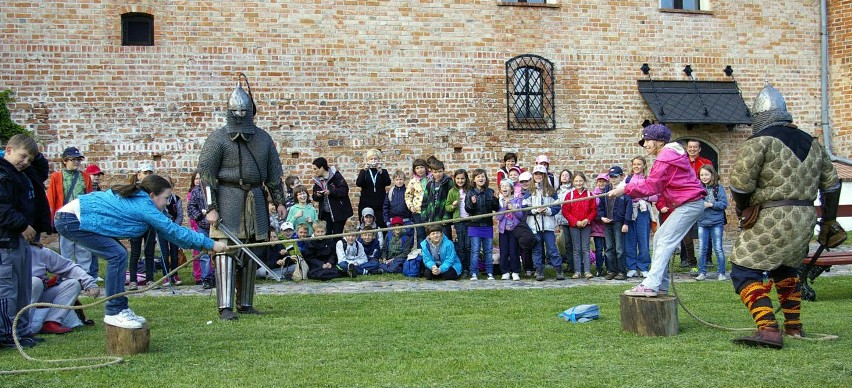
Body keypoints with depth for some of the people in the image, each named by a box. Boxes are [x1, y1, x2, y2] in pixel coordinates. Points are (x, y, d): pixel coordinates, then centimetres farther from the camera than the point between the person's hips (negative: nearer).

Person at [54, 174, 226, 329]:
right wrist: (211, 244, -9)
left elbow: (166, 232, 15)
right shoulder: (143, 206, -17)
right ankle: (113, 312, -10)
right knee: (117, 255, -16)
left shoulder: (137, 200, 12)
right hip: (70, 220, -11)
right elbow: (174, 230, -14)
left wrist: (200, 245, 15)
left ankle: (121, 309, 13)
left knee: (118, 254, 11)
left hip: (73, 217, 11)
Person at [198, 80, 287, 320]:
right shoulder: (218, 138, -3)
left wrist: (279, 201, 12)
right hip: (227, 199, -5)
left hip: (255, 200, 5)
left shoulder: (263, 138, 12)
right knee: (226, 250, -11)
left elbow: (273, 172, 17)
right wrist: (211, 208, -12)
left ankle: (245, 303, 18)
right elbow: (205, 173, -6)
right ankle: (225, 307, -11)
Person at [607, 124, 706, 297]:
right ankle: (661, 284, 13)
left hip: (689, 204, -11)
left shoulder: (664, 159, -16)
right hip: (687, 203, 11)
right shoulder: (671, 154, 18)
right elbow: (654, 184, 16)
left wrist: (625, 189, -11)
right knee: (660, 238, 12)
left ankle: (650, 285, -20)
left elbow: (651, 186, -16)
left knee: (665, 242, -14)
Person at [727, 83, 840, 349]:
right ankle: (794, 327, 29)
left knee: (745, 272, -5)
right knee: (785, 268, 27)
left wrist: (742, 208, 8)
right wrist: (829, 222, 28)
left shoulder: (760, 142, -8)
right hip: (806, 218, 8)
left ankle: (768, 329, -19)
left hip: (773, 219, -8)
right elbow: (831, 184, 20)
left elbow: (740, 183, -13)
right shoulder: (811, 143, 15)